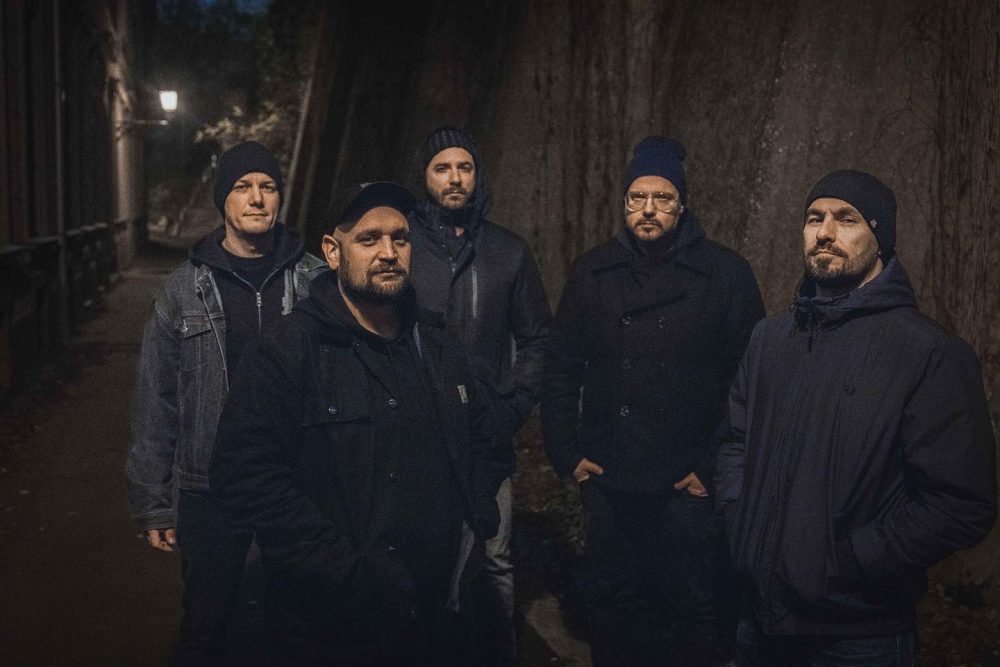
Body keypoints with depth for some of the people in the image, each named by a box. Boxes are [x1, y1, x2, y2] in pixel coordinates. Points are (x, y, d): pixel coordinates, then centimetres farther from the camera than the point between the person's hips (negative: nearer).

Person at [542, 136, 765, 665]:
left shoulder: (726, 274, -4)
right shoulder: (591, 273, 6)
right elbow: (561, 369, 10)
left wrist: (720, 468, -8)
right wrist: (566, 454, 4)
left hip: (690, 486, -3)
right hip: (606, 483, 3)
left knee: (698, 612, 7)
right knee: (610, 606, 15)